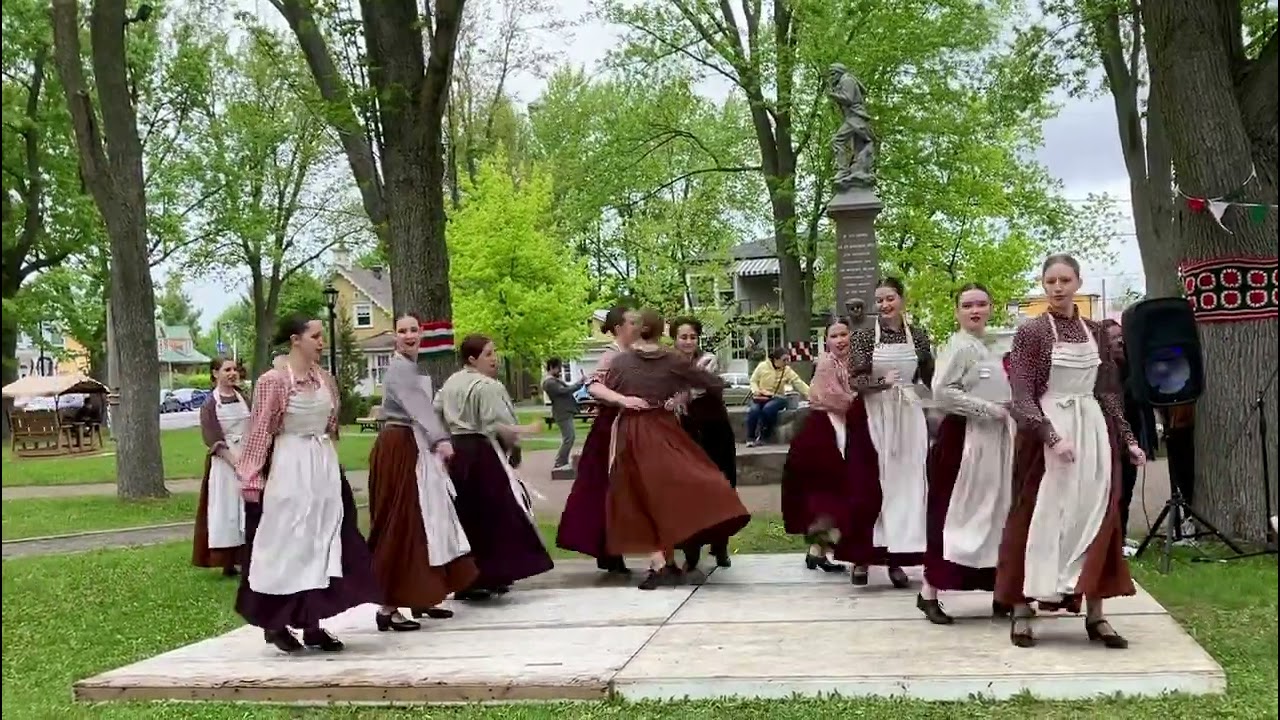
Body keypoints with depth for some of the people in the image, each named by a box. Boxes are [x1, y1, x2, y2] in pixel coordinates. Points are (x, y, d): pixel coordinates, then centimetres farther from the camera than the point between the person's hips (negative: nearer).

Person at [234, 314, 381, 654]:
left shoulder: (325, 379, 9)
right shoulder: (273, 380, -10)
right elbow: (259, 431, -10)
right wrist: (252, 478, -13)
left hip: (325, 467, 7)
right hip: (289, 469, -7)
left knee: (322, 543, 6)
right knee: (287, 544, -1)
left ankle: (312, 623, 13)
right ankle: (275, 623, 11)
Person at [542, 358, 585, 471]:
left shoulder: (555, 380, 17)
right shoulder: (549, 382, -17)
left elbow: (567, 388, 20)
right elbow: (564, 391, -23)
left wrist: (578, 383, 5)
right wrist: (579, 384, -17)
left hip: (566, 412, 11)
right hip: (563, 413, -11)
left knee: (568, 438, 16)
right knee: (568, 439, -12)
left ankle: (563, 462, 21)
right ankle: (559, 464, -8)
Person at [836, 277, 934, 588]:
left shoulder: (918, 337, 6)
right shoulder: (864, 337, -2)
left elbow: (930, 378, 14)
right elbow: (853, 380, -10)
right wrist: (882, 381, -25)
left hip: (909, 417, 2)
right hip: (873, 417, -2)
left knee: (905, 484, 3)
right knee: (868, 488, -2)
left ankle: (896, 557, 11)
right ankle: (862, 557, 9)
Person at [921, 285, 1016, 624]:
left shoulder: (990, 348, 16)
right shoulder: (958, 346, -11)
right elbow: (942, 393, -21)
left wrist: (1007, 413, 7)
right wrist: (989, 409, -19)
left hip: (995, 440, 9)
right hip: (964, 439, -9)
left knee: (996, 514, 9)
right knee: (955, 514, -7)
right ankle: (929, 593, -2)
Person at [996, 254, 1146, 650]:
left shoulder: (1094, 332, 10)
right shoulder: (1031, 332, -5)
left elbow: (1109, 392, 14)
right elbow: (1021, 398, -11)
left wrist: (1128, 439, 8)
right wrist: (1052, 437, -22)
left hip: (1093, 432, 5)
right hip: (1046, 435, -4)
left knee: (1094, 519, 5)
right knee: (1039, 519, -2)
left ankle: (1095, 615, 11)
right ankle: (1022, 612, 5)